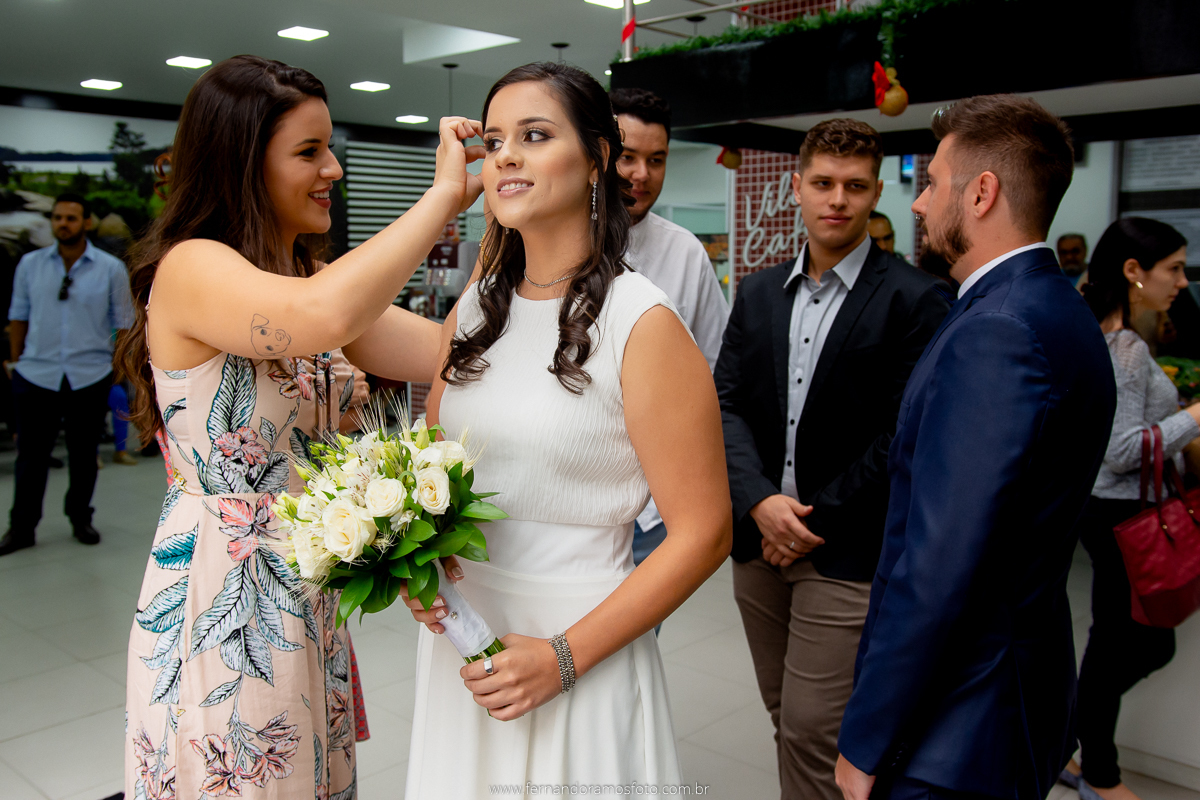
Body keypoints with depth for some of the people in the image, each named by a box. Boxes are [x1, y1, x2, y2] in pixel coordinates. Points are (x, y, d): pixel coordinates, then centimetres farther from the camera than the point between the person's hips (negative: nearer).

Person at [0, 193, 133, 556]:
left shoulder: (110, 268, 1)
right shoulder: (30, 264, 5)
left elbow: (123, 322, 5)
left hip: (90, 377, 0)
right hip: (36, 375, 1)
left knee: (84, 456, 11)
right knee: (31, 456, 5)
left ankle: (80, 519, 29)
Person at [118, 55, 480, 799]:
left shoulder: (313, 276, 10)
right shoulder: (190, 269, -16)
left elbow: (447, 352, 0)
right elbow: (323, 317, -38)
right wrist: (443, 196, -28)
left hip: (308, 596, 8)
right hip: (221, 596, -7)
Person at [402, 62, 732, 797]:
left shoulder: (642, 323, -15)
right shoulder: (472, 313, 3)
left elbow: (703, 535, -14)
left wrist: (563, 658, -17)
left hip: (580, 652, -5)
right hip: (458, 639, 5)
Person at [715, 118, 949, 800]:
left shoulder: (915, 300, -7)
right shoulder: (759, 292, 9)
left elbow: (904, 435, -12)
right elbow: (727, 405, 3)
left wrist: (815, 520, -12)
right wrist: (760, 501, -12)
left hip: (848, 553, -5)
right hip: (760, 540, 5)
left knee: (812, 731, -2)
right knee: (786, 716, 17)